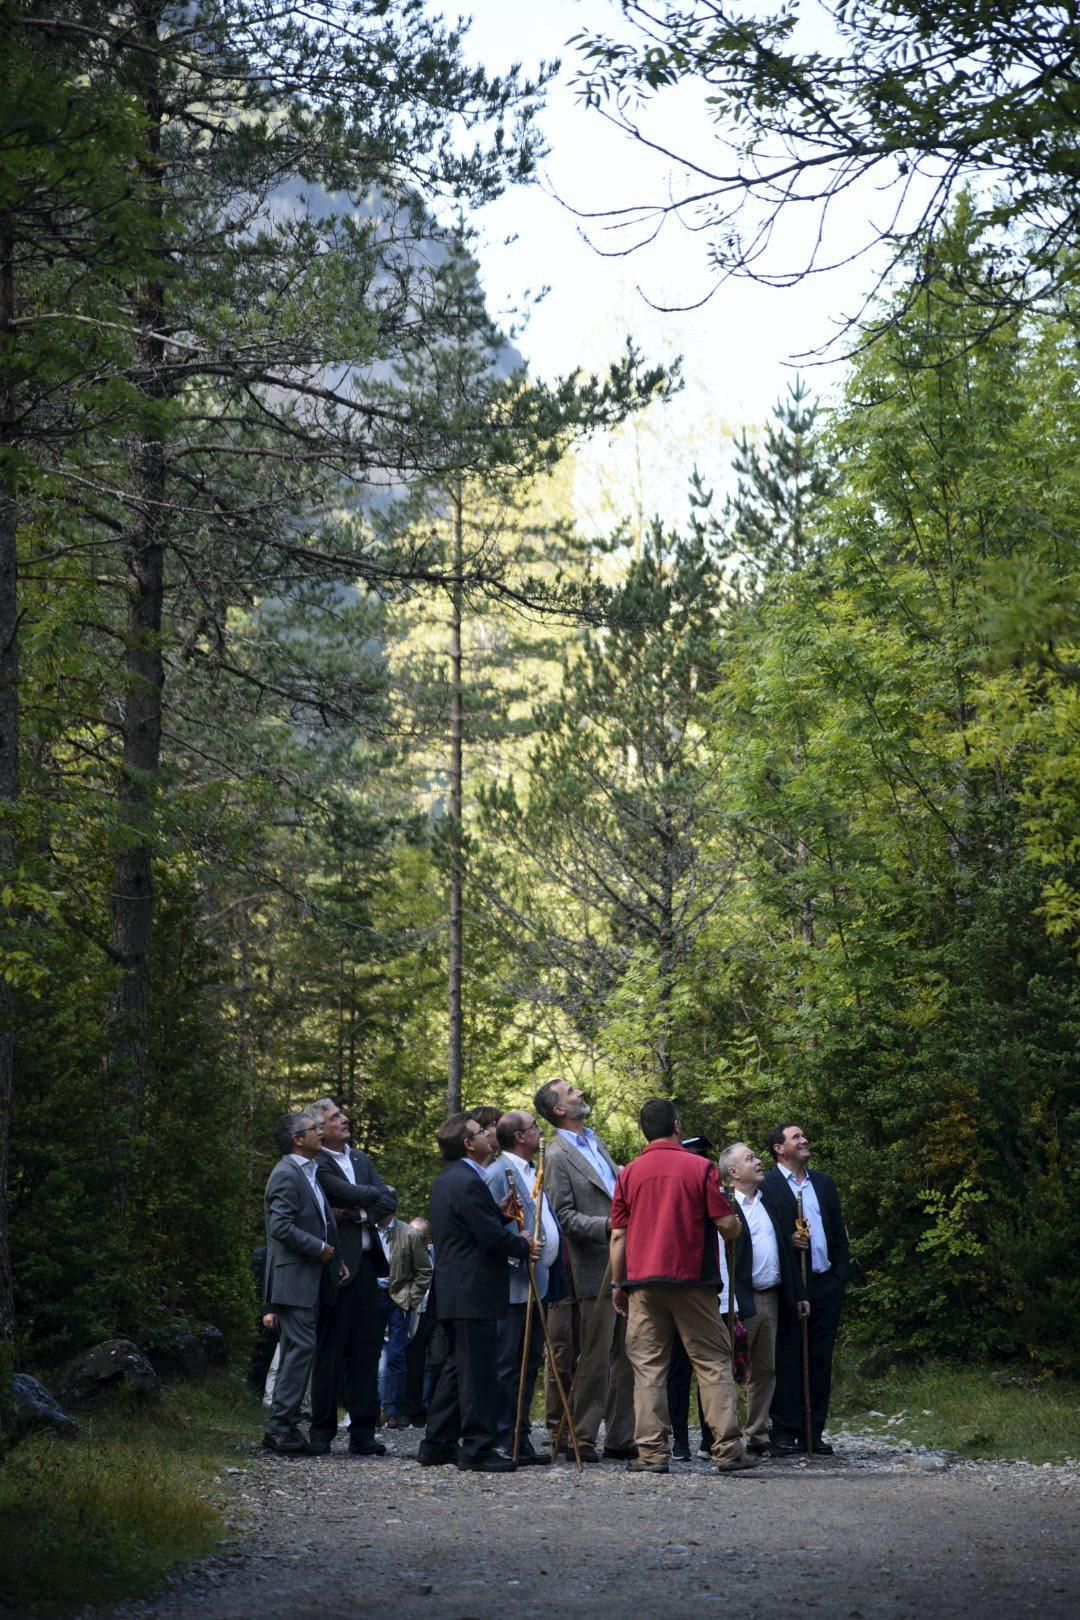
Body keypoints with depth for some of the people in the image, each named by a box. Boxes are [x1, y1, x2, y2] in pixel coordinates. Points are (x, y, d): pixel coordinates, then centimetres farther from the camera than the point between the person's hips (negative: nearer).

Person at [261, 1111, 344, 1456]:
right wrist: (320, 1249, -15)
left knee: (296, 1352, 11)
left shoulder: (308, 1173, 19)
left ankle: (281, 1428, 15)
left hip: (308, 1281, 10)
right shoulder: (286, 1174, -12)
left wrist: (334, 1260, 12)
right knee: (300, 1349, -12)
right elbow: (281, 1226, -21)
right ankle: (282, 1428, -11)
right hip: (293, 1276, -10)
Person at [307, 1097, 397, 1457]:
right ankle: (322, 1430, 4)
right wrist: (376, 1194, 2)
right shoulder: (317, 1165, -7)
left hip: (365, 1263, 7)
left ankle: (363, 1433, 9)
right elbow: (351, 1195, -18)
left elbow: (389, 1201, 10)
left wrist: (360, 1214, -8)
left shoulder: (360, 1159, 18)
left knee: (366, 1348, 6)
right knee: (331, 1348, -3)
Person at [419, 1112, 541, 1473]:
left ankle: (437, 1444, 19)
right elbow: (492, 1237, -19)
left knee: (458, 1368, 16)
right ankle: (477, 1448, -3)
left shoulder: (446, 1179, 16)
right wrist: (525, 1248, -3)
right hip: (474, 1292, -11)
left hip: (452, 1291, 11)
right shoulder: (468, 1182, -18)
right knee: (478, 1371, -6)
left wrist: (500, 1212, 7)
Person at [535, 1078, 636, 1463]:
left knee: (627, 1356, 10)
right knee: (594, 1359, -5)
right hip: (595, 1270, -8)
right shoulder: (558, 1155, -8)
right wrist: (605, 1225, -24)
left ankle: (620, 1437, 16)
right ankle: (580, 1438, 3)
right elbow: (564, 1216, -13)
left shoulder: (595, 1143, 18)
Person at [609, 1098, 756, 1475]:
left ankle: (651, 1451, -2)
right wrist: (735, 1224, 19)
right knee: (713, 1362, 4)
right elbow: (727, 1225, -5)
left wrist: (617, 1284, 13)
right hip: (692, 1280, -2)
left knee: (648, 1366, 4)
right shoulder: (700, 1168, -2)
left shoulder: (629, 1174, 5)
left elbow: (619, 1235, 5)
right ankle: (727, 1448, -1)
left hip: (643, 1282, 2)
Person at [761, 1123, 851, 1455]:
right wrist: (790, 1241, -22)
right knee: (787, 1362, -3)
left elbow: (838, 1234, 17)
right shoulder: (766, 1186, -3)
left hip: (826, 1287, 6)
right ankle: (783, 1432, 0)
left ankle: (813, 1432, 12)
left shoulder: (824, 1184, 17)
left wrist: (841, 1276, 8)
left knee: (820, 1362, 7)